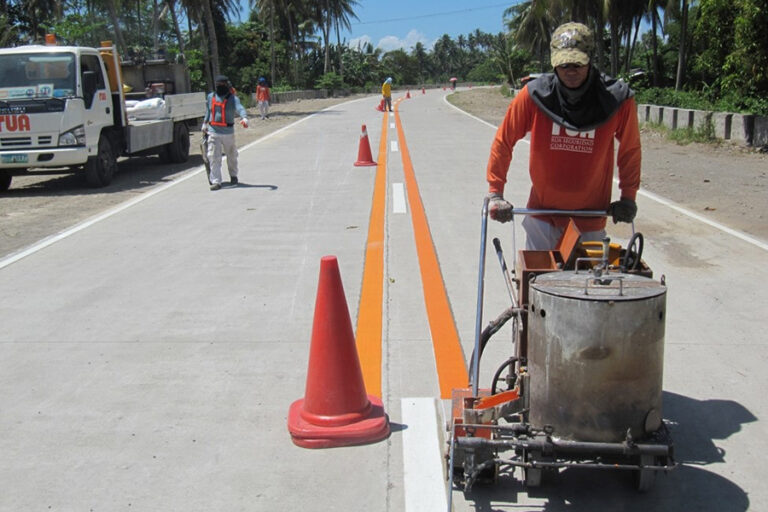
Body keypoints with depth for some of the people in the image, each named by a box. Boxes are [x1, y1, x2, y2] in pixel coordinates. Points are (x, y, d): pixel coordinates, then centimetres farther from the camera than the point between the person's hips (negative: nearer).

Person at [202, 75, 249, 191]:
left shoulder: (233, 98, -6)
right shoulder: (211, 97, 7)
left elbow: (240, 108, -24)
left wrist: (244, 118, -44)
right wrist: (204, 125, 27)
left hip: (228, 132, -2)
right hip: (213, 132, 2)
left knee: (231, 155, 16)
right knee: (214, 157, -8)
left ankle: (233, 175, 39)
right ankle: (216, 181, -5)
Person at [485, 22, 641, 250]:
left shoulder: (617, 99, -11)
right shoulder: (534, 94, -12)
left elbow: (630, 149, 4)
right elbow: (503, 141, -2)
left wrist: (628, 197, 5)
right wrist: (495, 193, -3)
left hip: (591, 214, 0)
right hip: (542, 211, 0)